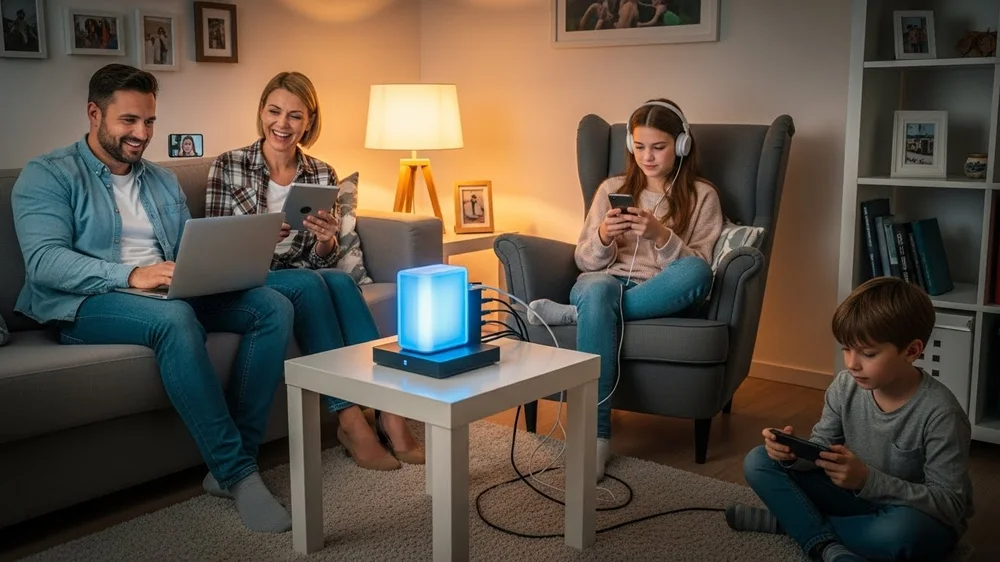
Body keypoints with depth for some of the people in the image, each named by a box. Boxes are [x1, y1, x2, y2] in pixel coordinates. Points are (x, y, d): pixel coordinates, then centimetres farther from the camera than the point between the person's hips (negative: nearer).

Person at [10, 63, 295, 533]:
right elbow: (44, 260, -13)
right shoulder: (47, 175, 2)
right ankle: (238, 474, -32)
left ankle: (234, 460, -21)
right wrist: (130, 275, -27)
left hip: (172, 297, 6)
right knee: (174, 318, -38)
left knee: (273, 307, -17)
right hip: (85, 303, -6)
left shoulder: (163, 181, 22)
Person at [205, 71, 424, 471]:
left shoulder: (323, 175, 7)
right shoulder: (227, 167, -2)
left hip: (306, 279, 3)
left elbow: (322, 261, 7)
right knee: (310, 283, -33)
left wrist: (326, 242, -17)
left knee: (340, 280, -30)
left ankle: (387, 411, -35)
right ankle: (351, 419, -34)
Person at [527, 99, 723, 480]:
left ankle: (576, 313, -27)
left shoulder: (701, 195, 10)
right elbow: (584, 261, 11)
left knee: (696, 273, -36)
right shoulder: (612, 189, 16)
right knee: (598, 289, -38)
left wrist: (661, 235, -16)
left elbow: (699, 268, 0)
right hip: (605, 281, 1)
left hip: (662, 297, -1)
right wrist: (603, 236, -11)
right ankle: (596, 434, -39)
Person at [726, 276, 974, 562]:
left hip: (916, 518, -5)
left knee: (899, 531, -42)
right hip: (858, 496, 5)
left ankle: (790, 520, -19)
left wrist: (868, 480, -35)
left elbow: (951, 506, -24)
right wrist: (793, 453, -26)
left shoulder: (940, 414, -26)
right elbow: (821, 448, -1)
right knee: (759, 462, -6)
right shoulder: (845, 386, -11)